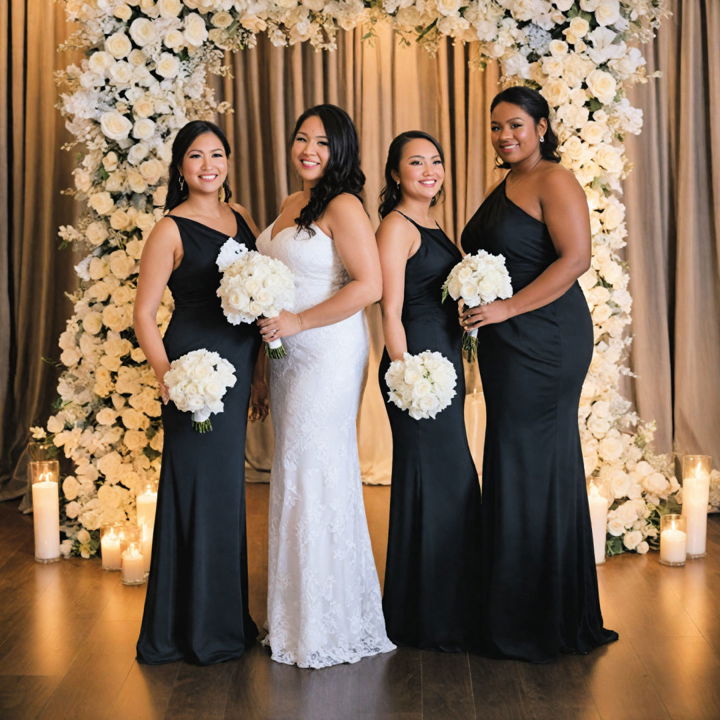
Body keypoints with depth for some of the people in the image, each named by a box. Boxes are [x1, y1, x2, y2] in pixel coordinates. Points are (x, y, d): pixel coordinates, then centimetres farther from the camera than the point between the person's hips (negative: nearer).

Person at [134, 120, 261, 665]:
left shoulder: (241, 218, 11)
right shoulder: (172, 230, -7)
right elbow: (144, 312, -9)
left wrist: (258, 372, 9)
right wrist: (167, 375, -19)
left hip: (240, 366, 6)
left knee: (227, 486, 14)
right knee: (199, 487, 0)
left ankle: (226, 618, 29)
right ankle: (196, 628, 15)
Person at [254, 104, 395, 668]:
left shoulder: (343, 206, -10)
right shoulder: (290, 206, 15)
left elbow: (369, 286, -19)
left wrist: (297, 322, -16)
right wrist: (269, 345, 14)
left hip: (328, 353, -8)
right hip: (288, 353, 8)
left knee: (312, 474, -4)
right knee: (296, 474, 10)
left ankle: (328, 627, 10)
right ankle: (301, 619, 19)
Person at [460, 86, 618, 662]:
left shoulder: (554, 181, -9)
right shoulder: (504, 188, 17)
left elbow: (576, 258, -19)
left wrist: (506, 309, -20)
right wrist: (476, 303, 6)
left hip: (544, 339, -9)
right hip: (508, 341, 9)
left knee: (529, 465, -3)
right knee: (540, 464, 12)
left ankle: (535, 621, 11)